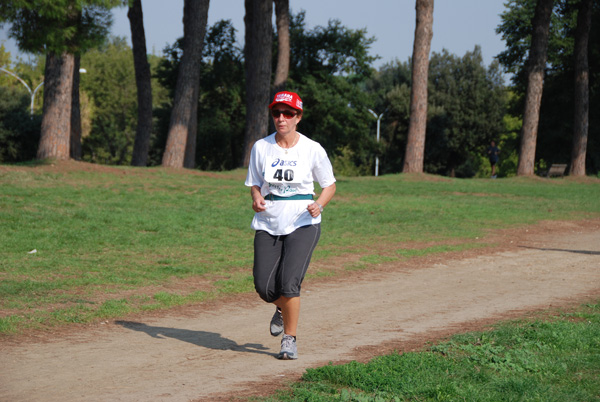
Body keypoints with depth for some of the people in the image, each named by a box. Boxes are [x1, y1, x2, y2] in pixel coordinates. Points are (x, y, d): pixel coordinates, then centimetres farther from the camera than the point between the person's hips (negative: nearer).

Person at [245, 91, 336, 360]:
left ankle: (290, 339, -1)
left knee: (289, 282, -18)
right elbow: (254, 184, 10)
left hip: (303, 224, -3)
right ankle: (283, 309, 33)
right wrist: (256, 199, -12)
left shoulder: (313, 149, -3)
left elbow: (329, 185, 6)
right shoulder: (261, 147, 3)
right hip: (268, 224, 3)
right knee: (264, 287, -3)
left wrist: (319, 204, -14)